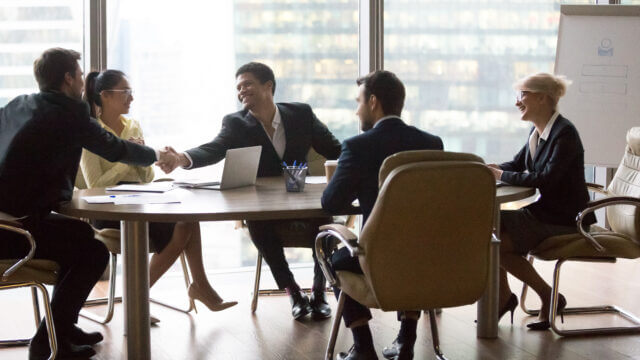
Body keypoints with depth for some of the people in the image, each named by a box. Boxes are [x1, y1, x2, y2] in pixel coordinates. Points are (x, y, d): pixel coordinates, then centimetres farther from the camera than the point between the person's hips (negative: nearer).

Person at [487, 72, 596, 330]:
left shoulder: (565, 134, -19)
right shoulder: (537, 132, 9)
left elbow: (547, 178, -26)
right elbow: (517, 164, 17)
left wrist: (502, 175, -20)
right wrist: (492, 169, -4)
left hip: (566, 220, -9)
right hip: (544, 212, 9)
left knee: (498, 242, -19)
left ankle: (550, 297, -4)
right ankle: (503, 295, 11)